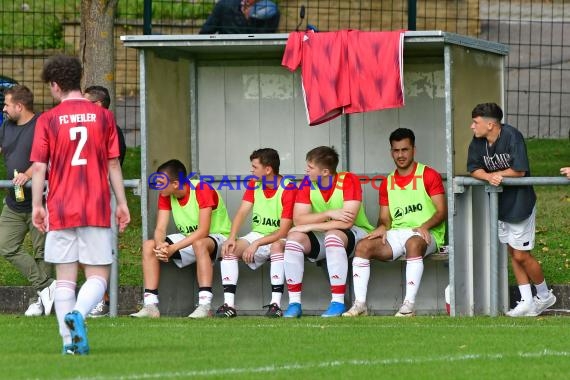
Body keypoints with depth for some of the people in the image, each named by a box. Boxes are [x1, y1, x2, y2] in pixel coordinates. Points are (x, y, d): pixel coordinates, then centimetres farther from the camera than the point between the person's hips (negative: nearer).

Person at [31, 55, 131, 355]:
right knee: (98, 275, 4)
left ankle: (69, 341, 1)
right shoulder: (103, 116, 3)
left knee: (65, 278, 6)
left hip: (60, 210, 0)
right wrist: (122, 203, 10)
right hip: (97, 209, 0)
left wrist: (37, 206, 4)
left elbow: (39, 167, -3)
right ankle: (78, 314, -24)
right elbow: (113, 164, 4)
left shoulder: (47, 120, 0)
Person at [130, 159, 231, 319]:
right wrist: (160, 246, -33)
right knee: (149, 246, -11)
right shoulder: (166, 195, -4)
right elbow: (160, 229, -8)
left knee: (199, 243, -41)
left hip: (217, 236, -7)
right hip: (188, 239, 7)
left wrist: (173, 248, -37)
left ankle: (205, 306, -43)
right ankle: (150, 305, -17)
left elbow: (203, 231, -32)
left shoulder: (202, 190, -25)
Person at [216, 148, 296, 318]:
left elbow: (283, 231, -20)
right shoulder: (254, 185, 5)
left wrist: (257, 244, -28)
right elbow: (242, 212, -5)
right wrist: (231, 238, -21)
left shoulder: (288, 189, -16)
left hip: (278, 239, -6)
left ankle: (276, 303, -39)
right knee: (229, 249, -20)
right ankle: (229, 304, -26)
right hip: (257, 234, 6)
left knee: (277, 246, -39)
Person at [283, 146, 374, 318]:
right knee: (294, 237, -21)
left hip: (355, 234, -5)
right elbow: (298, 219, -14)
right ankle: (294, 303, -22)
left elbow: (347, 222, -28)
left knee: (333, 235, -37)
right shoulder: (307, 183, -5)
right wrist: (330, 214, -27)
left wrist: (310, 226, -26)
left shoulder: (348, 181, -19)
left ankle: (338, 302, -36)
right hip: (321, 237, 5)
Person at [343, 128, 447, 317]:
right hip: (396, 234, 5)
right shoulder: (387, 183, 19)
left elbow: (442, 211, -4)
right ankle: (360, 304, -25)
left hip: (425, 235, -5)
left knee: (413, 243, -40)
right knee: (363, 245, -19)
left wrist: (424, 226, -23)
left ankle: (409, 304, -43)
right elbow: (385, 218, 17)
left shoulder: (429, 176, 2)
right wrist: (382, 228, -8)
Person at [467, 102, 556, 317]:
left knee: (521, 255, -2)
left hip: (519, 203, -7)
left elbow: (519, 171, -23)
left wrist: (496, 174, -12)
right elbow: (474, 169, -3)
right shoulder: (478, 142, -2)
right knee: (513, 253, 10)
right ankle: (527, 302, 18)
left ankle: (544, 296, 18)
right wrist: (489, 177, -23)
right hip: (499, 205, 7)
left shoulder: (512, 137, -21)